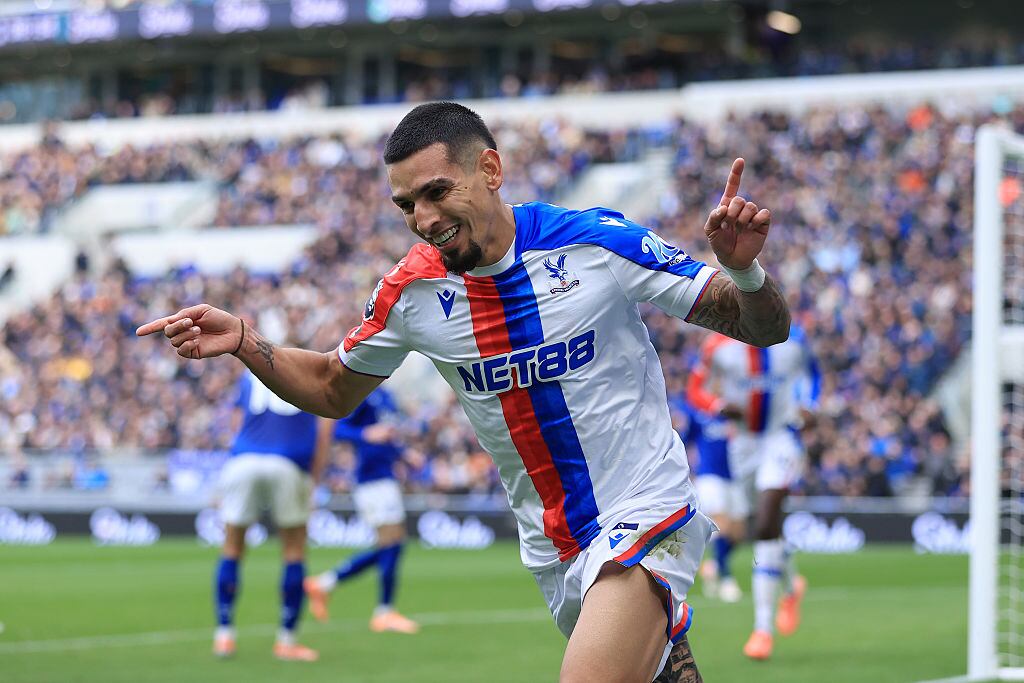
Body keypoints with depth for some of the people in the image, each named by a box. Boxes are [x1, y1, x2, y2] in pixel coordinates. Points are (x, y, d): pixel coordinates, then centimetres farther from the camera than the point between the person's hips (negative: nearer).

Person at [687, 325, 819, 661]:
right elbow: (695, 389, 1)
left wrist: (805, 405, -5)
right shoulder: (719, 346, -10)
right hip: (744, 441, 3)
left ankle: (763, 626, -15)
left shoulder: (791, 339, -9)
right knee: (768, 527, 17)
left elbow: (809, 370, 12)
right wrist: (720, 406, -19)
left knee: (765, 526, -17)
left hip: (782, 435, -3)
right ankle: (791, 585, 48)